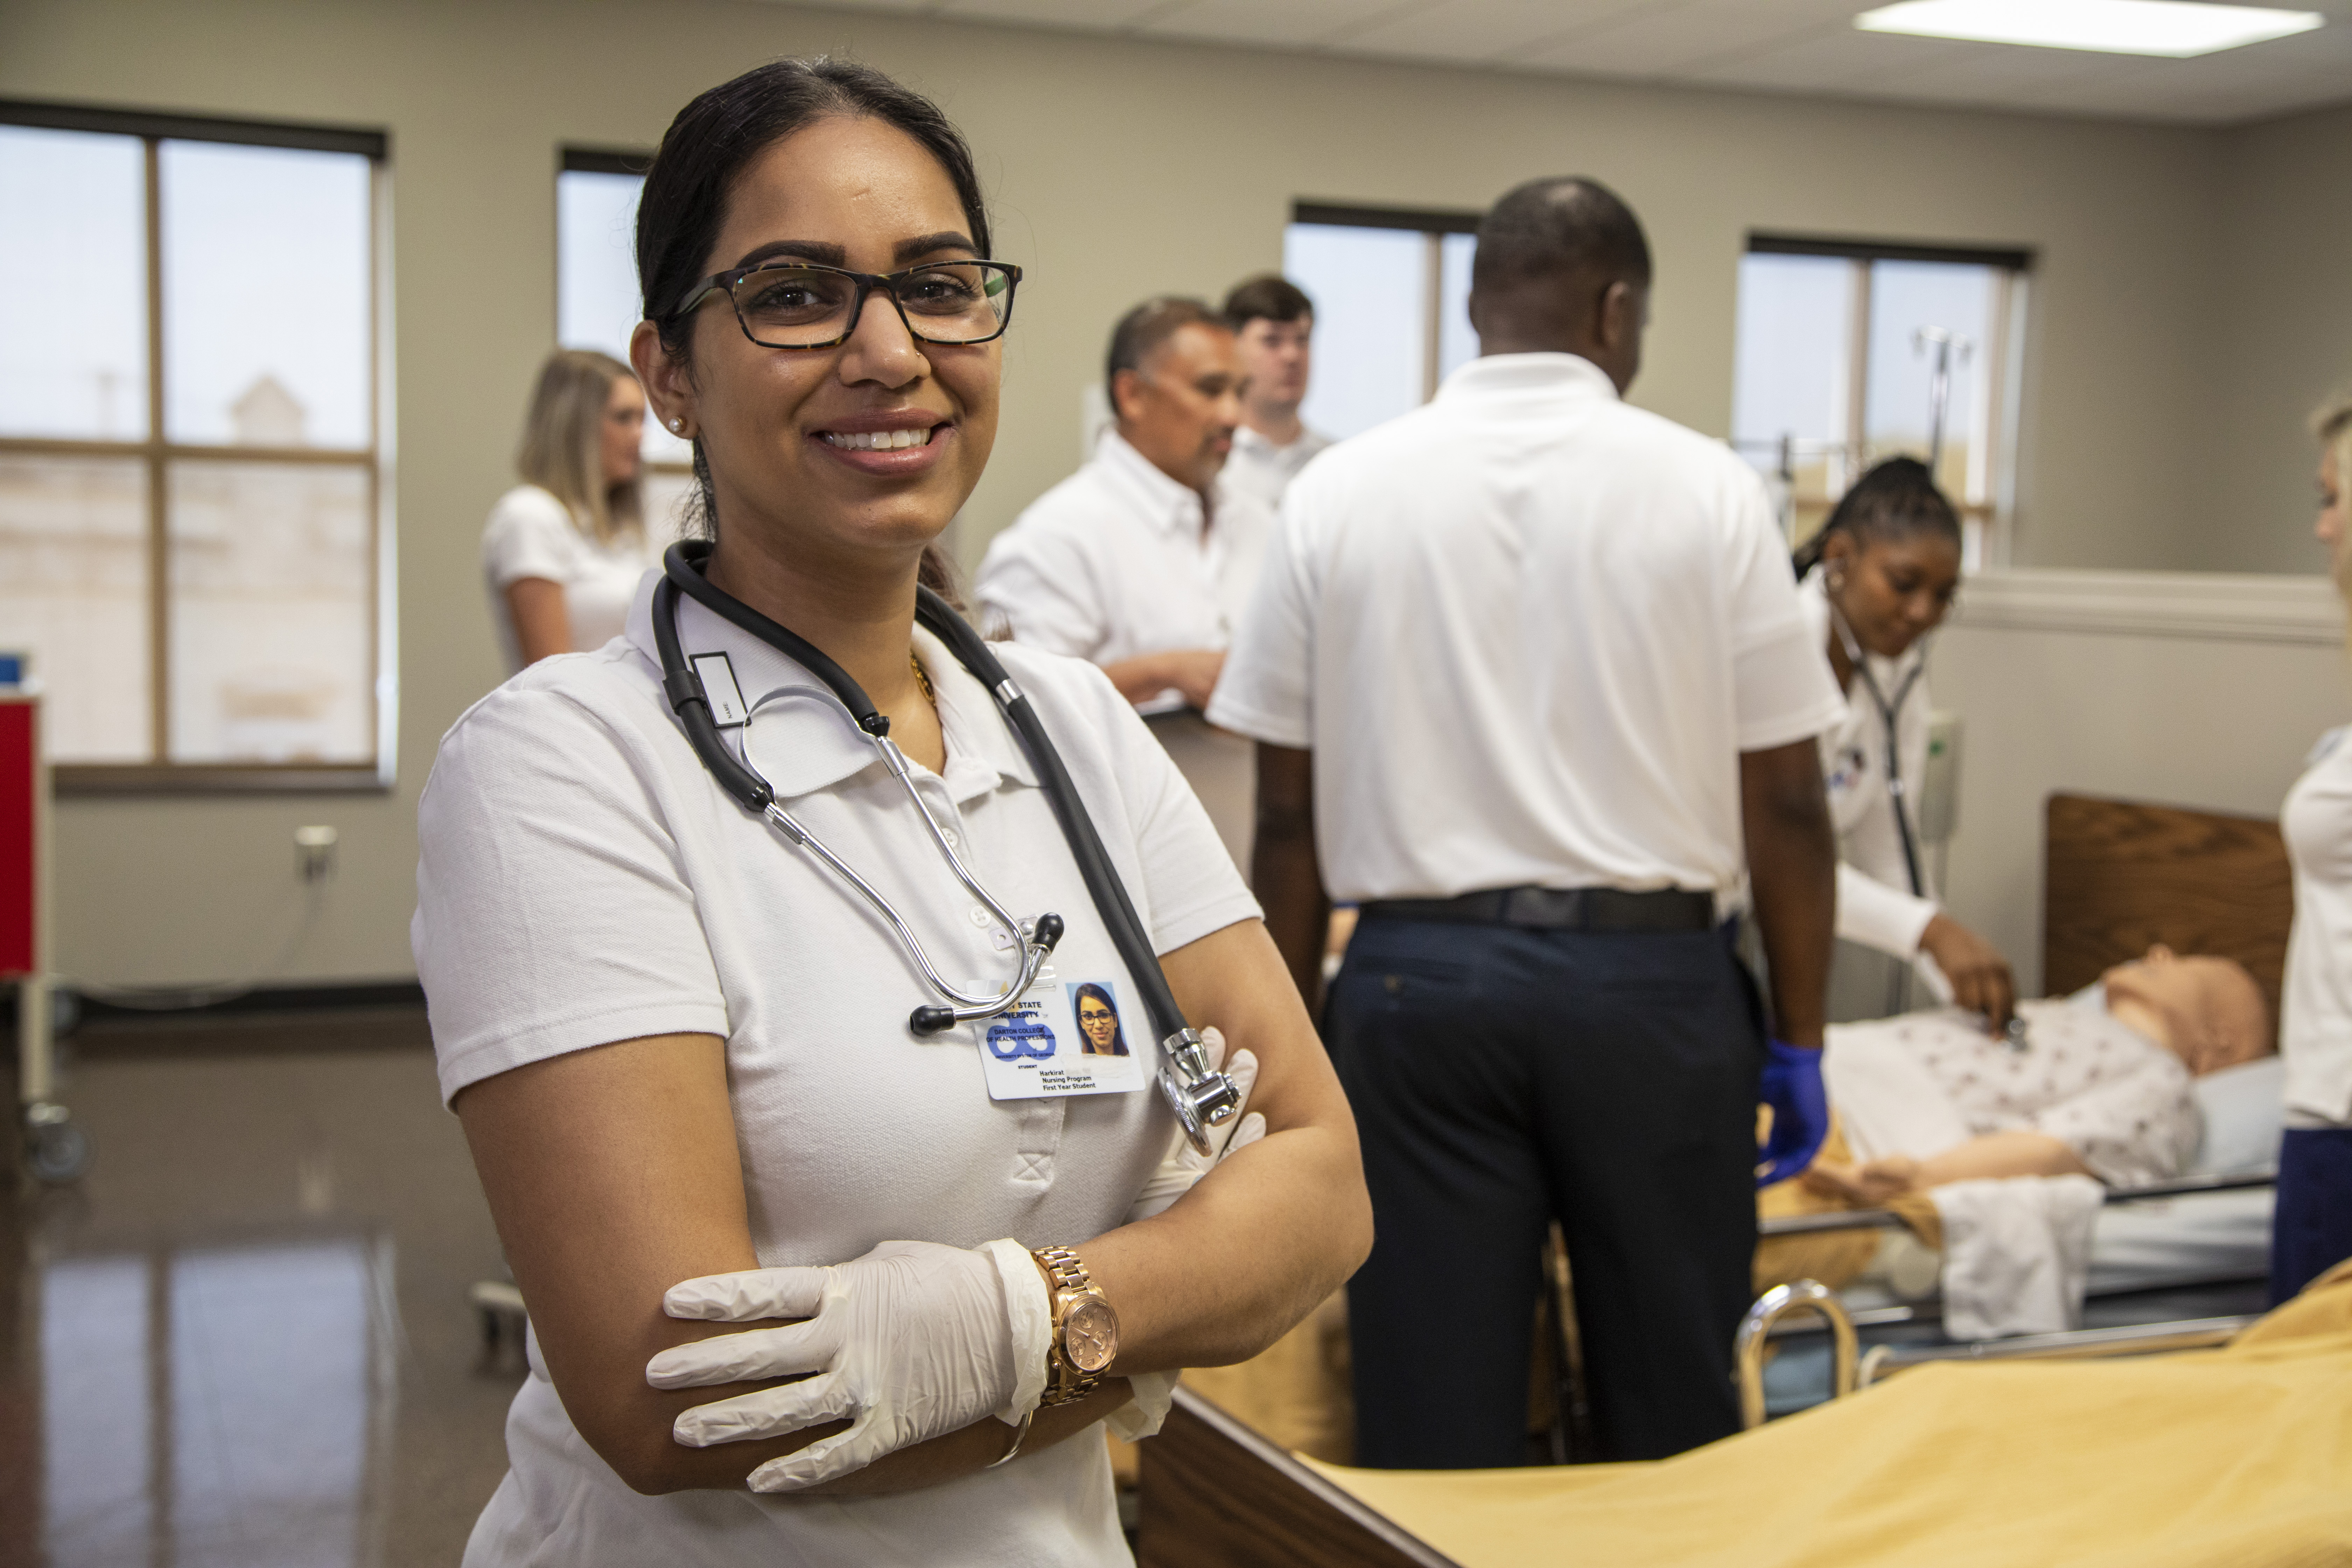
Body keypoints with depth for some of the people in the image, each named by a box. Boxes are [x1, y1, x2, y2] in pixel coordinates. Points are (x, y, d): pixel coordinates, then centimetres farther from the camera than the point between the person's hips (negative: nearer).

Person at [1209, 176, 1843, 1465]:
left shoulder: (1340, 491, 2)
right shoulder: (1705, 489, -1)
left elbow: (1289, 811, 4)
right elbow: (1784, 801, -1)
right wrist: (1799, 1043, 8)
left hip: (1416, 979, 1)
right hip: (1651, 977, -1)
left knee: (1434, 1419, 8)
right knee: (1672, 1413, 13)